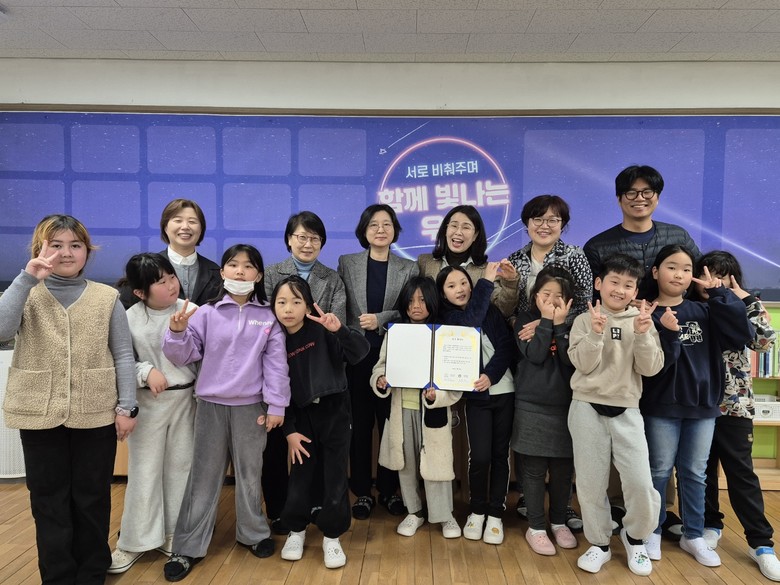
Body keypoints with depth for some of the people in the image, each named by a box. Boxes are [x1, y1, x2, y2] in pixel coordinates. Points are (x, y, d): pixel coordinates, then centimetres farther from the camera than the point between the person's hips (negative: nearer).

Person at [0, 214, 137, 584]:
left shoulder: (107, 298, 2)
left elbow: (123, 356, 1)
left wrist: (126, 406, -4)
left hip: (96, 414, 0)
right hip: (40, 414, 1)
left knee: (93, 498, 11)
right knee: (49, 501, 10)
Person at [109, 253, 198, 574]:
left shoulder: (190, 311, -9)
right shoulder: (130, 319, -9)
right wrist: (146, 372, -18)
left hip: (186, 397, 1)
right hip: (148, 401, -1)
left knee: (181, 466, 12)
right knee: (144, 471, 7)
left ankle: (173, 533, 31)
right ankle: (135, 540, 24)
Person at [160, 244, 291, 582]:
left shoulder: (267, 318, 0)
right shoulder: (207, 313, -1)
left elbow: (276, 364, -2)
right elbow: (184, 356, -2)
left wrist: (276, 406, -5)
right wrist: (177, 332, -21)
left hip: (251, 406, 0)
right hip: (211, 405, 0)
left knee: (250, 473, 15)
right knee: (204, 476, 8)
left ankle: (253, 533, 34)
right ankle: (189, 547, 21)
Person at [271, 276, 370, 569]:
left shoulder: (322, 331, -12)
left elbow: (361, 352, -21)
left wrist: (339, 330, -38)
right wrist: (289, 430, -4)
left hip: (334, 409, -2)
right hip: (303, 414, 2)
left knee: (334, 475, 5)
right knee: (300, 474, 8)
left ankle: (331, 536, 22)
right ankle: (296, 530, 31)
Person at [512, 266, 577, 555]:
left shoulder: (573, 323, 4)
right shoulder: (525, 320, 0)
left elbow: (571, 359, -12)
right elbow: (535, 355, -16)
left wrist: (560, 324, -15)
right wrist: (546, 320, -14)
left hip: (566, 406, 2)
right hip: (532, 406, -2)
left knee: (563, 468, 10)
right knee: (534, 469, 4)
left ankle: (559, 522, 29)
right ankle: (536, 527, 17)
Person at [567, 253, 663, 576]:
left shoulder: (642, 320, 2)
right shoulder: (584, 320, -1)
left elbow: (651, 368, -6)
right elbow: (584, 365, -11)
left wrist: (642, 334, -20)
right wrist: (596, 332, -24)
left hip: (627, 411, 1)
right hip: (587, 408, -1)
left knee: (641, 485, -2)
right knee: (590, 483, 7)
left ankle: (634, 537, 26)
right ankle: (599, 543, 27)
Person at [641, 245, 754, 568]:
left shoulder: (704, 312, 5)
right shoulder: (648, 315, -7)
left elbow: (742, 334, -11)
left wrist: (719, 292, -13)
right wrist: (668, 333, -29)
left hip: (703, 405, 3)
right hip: (662, 406, -3)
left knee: (694, 473, 13)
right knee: (659, 471, 8)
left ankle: (693, 536, 27)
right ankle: (652, 530, 24)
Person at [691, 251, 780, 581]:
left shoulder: (740, 312, 0)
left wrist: (747, 300, -15)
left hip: (734, 405, -2)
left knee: (741, 473, 3)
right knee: (702, 470, 13)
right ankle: (710, 524, 30)